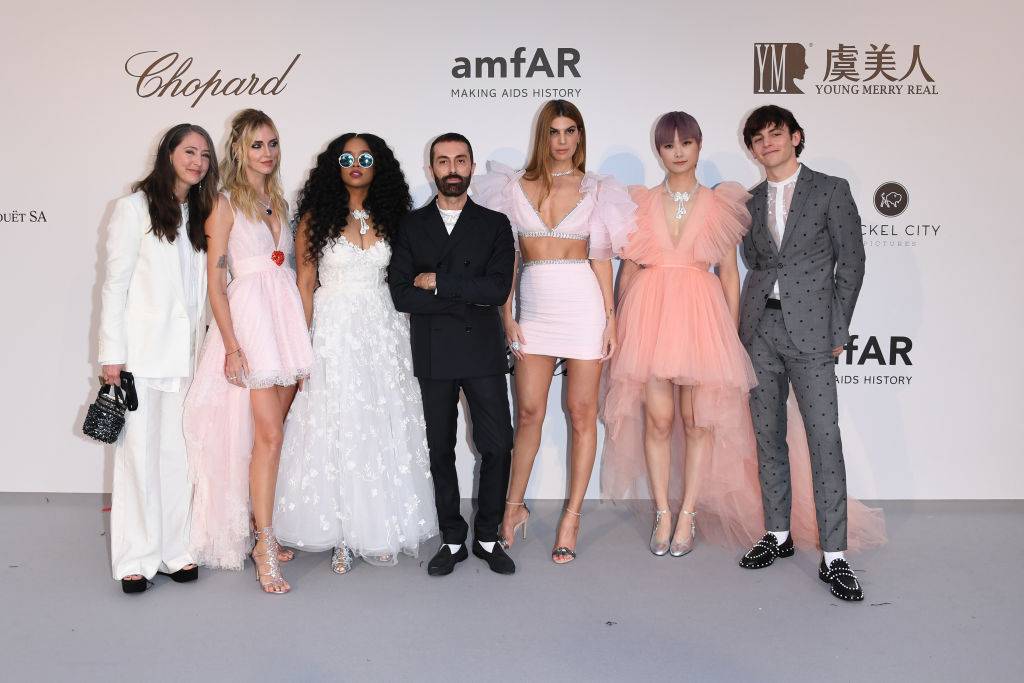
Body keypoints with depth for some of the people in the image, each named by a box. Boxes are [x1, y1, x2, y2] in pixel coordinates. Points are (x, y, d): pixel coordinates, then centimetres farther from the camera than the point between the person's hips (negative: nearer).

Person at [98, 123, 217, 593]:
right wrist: (112, 352, -9)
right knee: (139, 451, -1)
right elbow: (115, 282, -4)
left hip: (186, 352, 5)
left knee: (179, 451, 6)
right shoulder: (136, 206, 0)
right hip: (143, 351, -4)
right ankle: (136, 557, 7)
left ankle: (176, 549, 14)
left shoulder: (201, 215, 15)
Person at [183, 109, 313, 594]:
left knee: (273, 432, 9)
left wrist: (299, 330, 12)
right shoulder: (226, 204, -1)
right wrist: (231, 345, -13)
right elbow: (215, 280, -6)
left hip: (286, 316, 6)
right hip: (248, 317, -6)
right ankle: (265, 547, -2)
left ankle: (261, 527, 21)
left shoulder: (278, 202, 16)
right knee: (268, 434, -10)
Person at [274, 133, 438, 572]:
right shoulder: (317, 217, 0)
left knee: (384, 429, 5)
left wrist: (404, 337, 3)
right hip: (334, 330, -3)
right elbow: (305, 283, -2)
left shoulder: (389, 217, 8)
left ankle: (380, 528, 17)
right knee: (336, 429, 1)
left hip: (383, 329, 3)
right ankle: (342, 534, 11)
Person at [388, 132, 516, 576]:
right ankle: (452, 539, 22)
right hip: (434, 356, 1)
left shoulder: (494, 224, 6)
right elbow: (401, 295, -5)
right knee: (441, 450, 8)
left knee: (497, 446, -1)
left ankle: (487, 536, 18)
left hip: (483, 353, 0)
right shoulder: (411, 226, 6)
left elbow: (498, 289, -8)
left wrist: (438, 282, -11)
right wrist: (467, 298, -10)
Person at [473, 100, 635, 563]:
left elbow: (601, 258, 4)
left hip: (583, 304, -1)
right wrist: (507, 318, -1)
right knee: (529, 412, 3)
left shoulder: (595, 189, 6)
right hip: (534, 307, 1)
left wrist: (611, 318, -1)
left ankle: (572, 517, 13)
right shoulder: (514, 186, 6)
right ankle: (514, 505, 21)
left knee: (582, 413, 2)